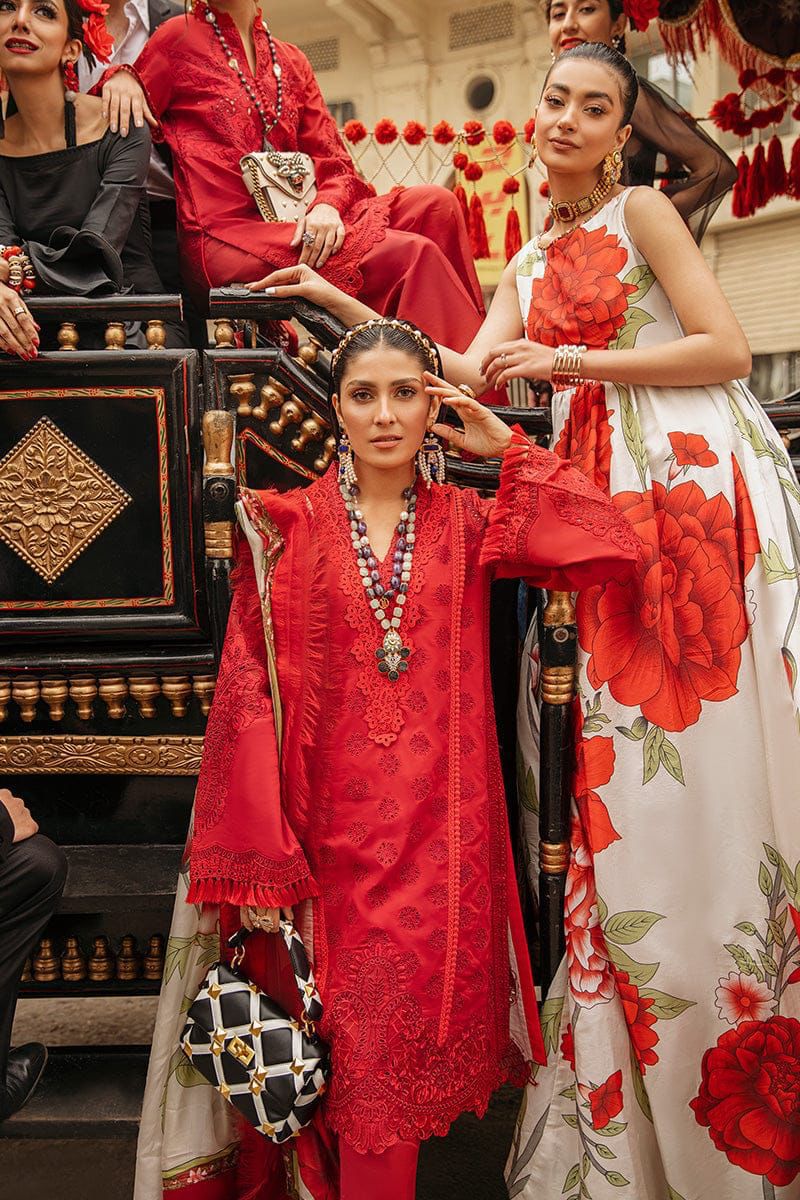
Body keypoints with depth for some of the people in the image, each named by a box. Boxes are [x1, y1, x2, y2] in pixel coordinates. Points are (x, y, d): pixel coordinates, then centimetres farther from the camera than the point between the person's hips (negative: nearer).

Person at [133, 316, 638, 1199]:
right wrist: (256, 862, -11)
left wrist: (507, 447, -2)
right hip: (330, 835, -1)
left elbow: (608, 551, -7)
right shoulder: (287, 527, 1)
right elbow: (248, 692, -4)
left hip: (440, 836, 1)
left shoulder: (465, 522, 7)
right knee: (344, 1050, 5)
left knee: (407, 1043, 5)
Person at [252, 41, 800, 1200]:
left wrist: (570, 360, -9)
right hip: (610, 491, 5)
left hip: (697, 474, -5)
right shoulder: (528, 264, 22)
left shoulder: (643, 211, 5)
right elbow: (466, 370, 10)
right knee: (633, 770, 3)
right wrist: (343, 303, 8)